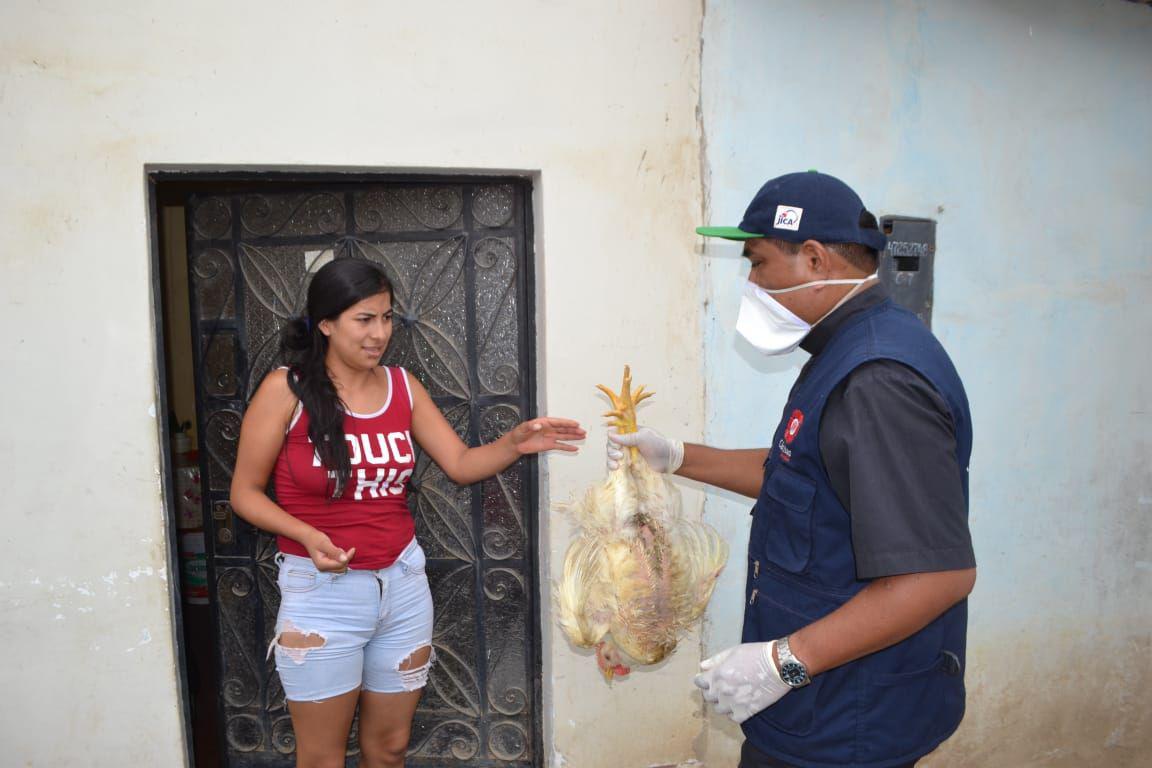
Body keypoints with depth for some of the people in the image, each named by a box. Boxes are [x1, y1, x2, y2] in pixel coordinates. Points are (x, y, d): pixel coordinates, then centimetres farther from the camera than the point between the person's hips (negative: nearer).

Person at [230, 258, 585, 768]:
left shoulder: (403, 387, 2)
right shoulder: (286, 390, -10)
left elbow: (461, 465, 4)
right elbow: (245, 492, -5)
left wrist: (515, 443, -14)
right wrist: (307, 535, -20)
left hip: (403, 582, 4)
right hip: (322, 588, -3)